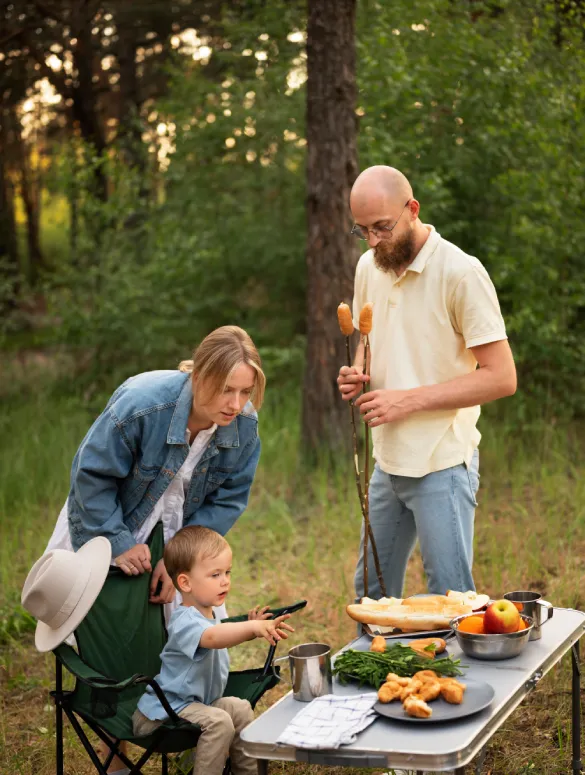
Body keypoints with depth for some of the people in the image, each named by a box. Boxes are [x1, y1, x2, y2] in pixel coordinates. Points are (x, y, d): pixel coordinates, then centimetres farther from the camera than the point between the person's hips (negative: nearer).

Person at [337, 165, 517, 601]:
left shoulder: (461, 273, -15)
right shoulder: (369, 268, 7)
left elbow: (502, 376, -16)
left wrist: (410, 400, -19)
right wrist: (358, 375, 1)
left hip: (442, 466, -7)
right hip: (388, 462, 7)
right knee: (371, 592, 16)